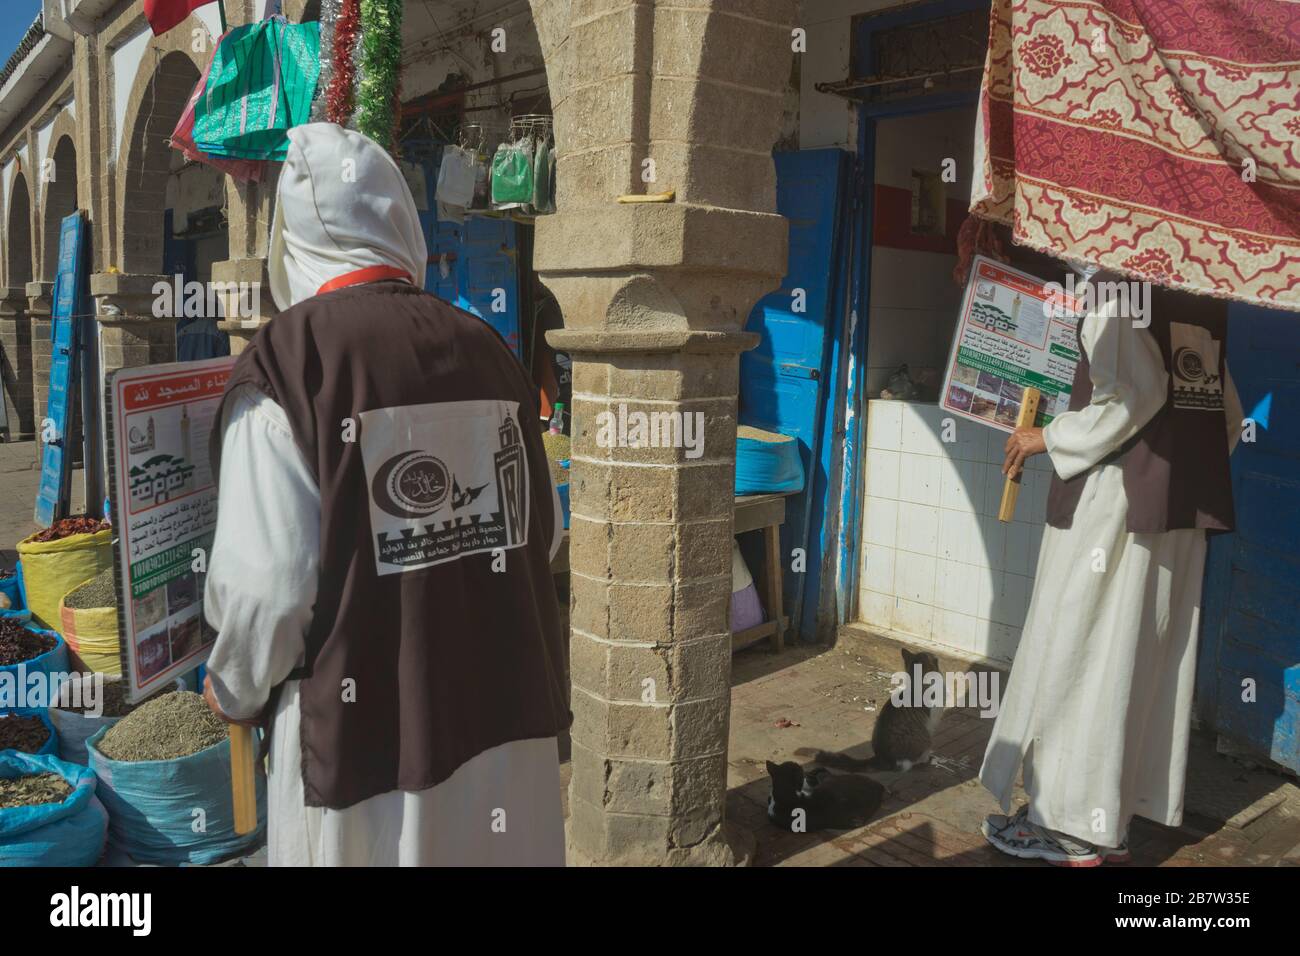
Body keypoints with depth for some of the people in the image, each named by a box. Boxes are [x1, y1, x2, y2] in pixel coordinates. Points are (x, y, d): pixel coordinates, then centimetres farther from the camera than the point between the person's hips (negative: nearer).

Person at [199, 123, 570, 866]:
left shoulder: (285, 363, -14)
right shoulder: (489, 350, 1)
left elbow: (268, 583, -15)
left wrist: (236, 690, 6)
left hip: (366, 724, -4)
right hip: (510, 708, 5)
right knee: (494, 849, 21)